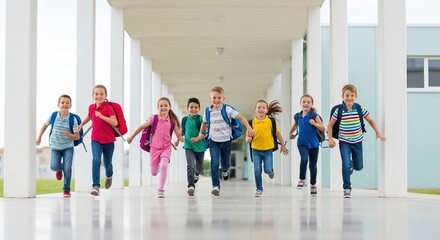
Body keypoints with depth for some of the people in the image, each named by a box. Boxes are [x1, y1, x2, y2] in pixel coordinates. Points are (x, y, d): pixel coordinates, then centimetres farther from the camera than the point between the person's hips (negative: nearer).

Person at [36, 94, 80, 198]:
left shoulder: (73, 119, -13)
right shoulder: (53, 116, -7)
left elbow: (77, 136, -11)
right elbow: (45, 125, 13)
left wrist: (70, 135, -30)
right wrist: (39, 137, 12)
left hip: (68, 147, -2)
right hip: (55, 146, 2)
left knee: (67, 169, -10)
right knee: (54, 166, -13)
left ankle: (66, 189, 10)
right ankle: (60, 168, 27)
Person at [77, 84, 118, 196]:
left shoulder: (108, 107, -13)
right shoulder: (91, 107, 2)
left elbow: (114, 122, -25)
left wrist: (101, 116, -29)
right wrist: (82, 124, 31)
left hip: (108, 140, -2)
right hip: (96, 139, 2)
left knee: (107, 164, 14)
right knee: (96, 161, -19)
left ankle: (109, 176, 50)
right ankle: (95, 187, -20)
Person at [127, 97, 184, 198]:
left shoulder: (172, 121, -3)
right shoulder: (154, 118, -5)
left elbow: (179, 136, 0)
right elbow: (142, 127, 5)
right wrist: (131, 137, 11)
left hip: (166, 147, -1)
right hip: (154, 147, 1)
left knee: (164, 166, -26)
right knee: (154, 173, 8)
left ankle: (161, 190, -14)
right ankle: (158, 166, 47)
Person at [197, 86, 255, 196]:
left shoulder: (227, 109, -12)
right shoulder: (207, 111, -1)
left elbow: (240, 117, -14)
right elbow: (204, 122, 19)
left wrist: (249, 128, -23)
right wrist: (201, 132, 15)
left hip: (226, 140, -1)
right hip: (213, 141, 1)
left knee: (226, 161, 18)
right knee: (214, 163, -14)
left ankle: (225, 170, 55)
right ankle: (215, 186, -12)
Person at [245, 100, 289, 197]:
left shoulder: (271, 121, -4)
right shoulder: (252, 122, -3)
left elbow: (277, 133, 6)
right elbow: (248, 136, 2)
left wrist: (283, 146, 11)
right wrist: (248, 139, -22)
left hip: (268, 150, -1)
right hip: (256, 150, 1)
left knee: (268, 170, -6)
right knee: (257, 171, 0)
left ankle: (270, 171, 32)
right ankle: (259, 189, 17)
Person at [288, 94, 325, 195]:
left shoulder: (314, 115, -9)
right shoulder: (298, 116, 3)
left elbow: (323, 128, -11)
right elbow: (295, 126, 25)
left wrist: (314, 123, -25)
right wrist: (290, 134, 16)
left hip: (313, 144, -1)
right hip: (302, 143, 1)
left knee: (313, 165, 9)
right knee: (304, 159, -25)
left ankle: (313, 185, 29)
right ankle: (302, 180, -6)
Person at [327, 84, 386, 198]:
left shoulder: (360, 109, -9)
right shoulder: (339, 111, -13)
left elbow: (371, 120, 5)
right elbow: (330, 125, -1)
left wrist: (378, 133, -1)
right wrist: (330, 139, -8)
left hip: (357, 141, 2)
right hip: (344, 142, -2)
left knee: (359, 167, 12)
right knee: (346, 165, -16)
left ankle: (352, 165, 49)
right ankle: (347, 188, -2)